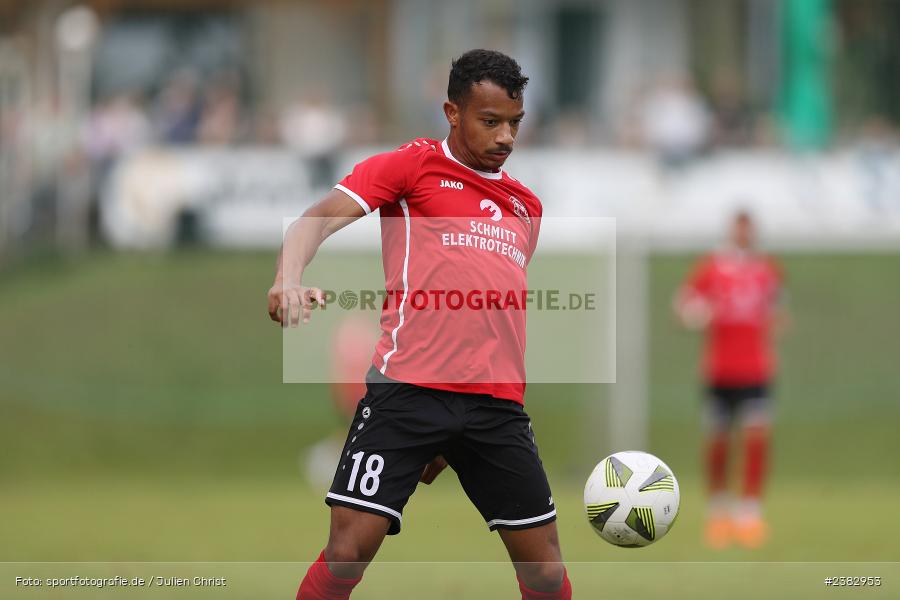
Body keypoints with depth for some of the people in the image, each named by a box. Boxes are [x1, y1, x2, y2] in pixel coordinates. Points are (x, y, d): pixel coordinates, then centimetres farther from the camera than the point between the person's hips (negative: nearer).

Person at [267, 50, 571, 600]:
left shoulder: (526, 207, 22)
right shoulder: (413, 166, 5)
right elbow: (318, 220, -7)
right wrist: (290, 279, -29)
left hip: (498, 404, 5)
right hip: (408, 389, -5)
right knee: (352, 546, -13)